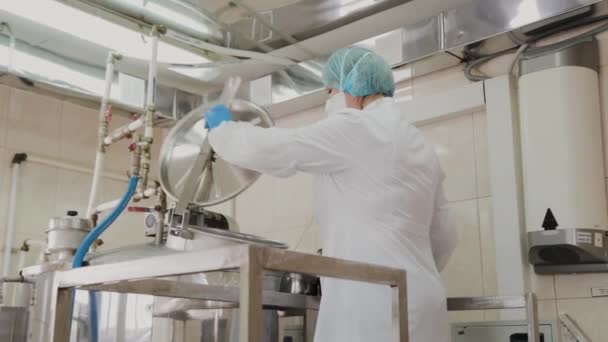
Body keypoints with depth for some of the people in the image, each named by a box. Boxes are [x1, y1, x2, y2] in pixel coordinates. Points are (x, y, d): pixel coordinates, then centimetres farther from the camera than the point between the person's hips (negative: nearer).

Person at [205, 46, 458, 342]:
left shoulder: (355, 129, -7)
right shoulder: (420, 146, 18)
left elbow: (263, 150, -8)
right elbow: (444, 238, 21)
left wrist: (221, 127, 11)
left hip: (373, 304, -9)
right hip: (418, 302, 9)